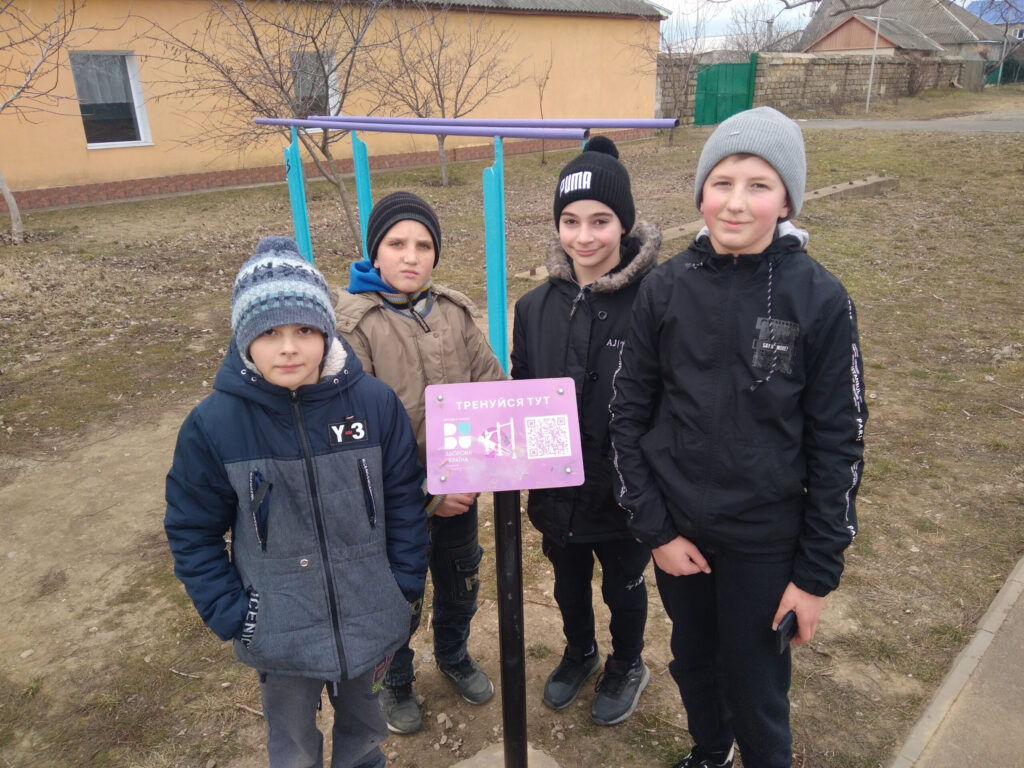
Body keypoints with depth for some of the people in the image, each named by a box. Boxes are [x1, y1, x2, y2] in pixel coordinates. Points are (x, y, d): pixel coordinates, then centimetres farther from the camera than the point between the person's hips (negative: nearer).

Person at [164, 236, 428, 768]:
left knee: (363, 721, 27)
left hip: (370, 619, 1)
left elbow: (404, 500, -5)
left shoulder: (374, 402, -15)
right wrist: (230, 616, -8)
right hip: (279, 630, 0)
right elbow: (192, 532, -5)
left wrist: (405, 586, -3)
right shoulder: (214, 424, -16)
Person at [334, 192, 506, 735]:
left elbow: (492, 386, 2)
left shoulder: (454, 311, -2)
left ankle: (453, 654, 55)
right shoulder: (351, 324, -17)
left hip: (458, 489, 4)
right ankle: (395, 680, 47)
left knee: (461, 583, 24)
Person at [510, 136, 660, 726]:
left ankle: (628, 666, 50)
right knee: (569, 583, 26)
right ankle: (580, 653, 55)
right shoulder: (537, 307, -5)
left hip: (625, 493, -4)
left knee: (624, 587, 21)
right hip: (557, 489, 4)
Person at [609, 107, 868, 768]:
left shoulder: (820, 299, -12)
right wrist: (654, 528, -5)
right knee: (692, 662, 23)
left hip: (764, 539, -2)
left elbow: (838, 441, -8)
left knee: (754, 688, 13)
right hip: (679, 527, 3)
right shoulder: (666, 288, -8)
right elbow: (628, 413, -3)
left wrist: (818, 572, -7)